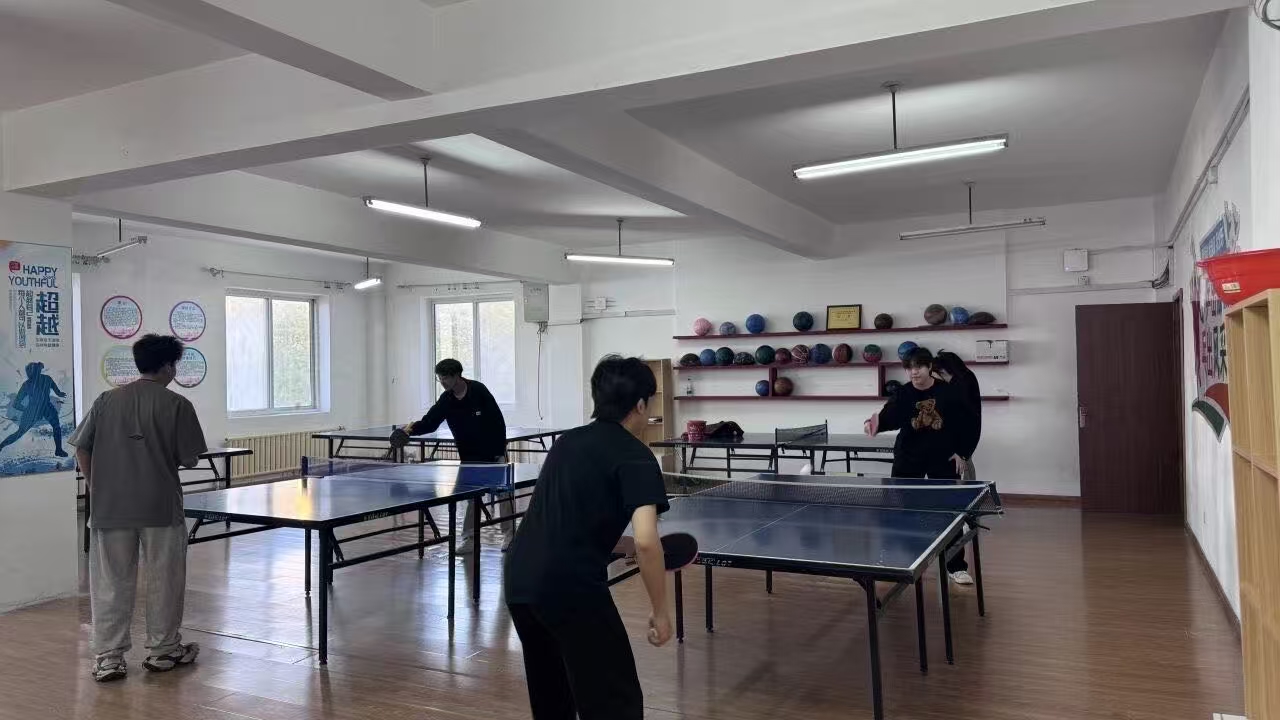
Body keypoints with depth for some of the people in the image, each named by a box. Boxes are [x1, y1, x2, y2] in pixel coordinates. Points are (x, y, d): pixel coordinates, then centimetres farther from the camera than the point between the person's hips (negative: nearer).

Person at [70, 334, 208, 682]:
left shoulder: (107, 401, 3)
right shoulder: (177, 405, -7)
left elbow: (82, 450, 5)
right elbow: (190, 460, -5)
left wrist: (98, 488, 14)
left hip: (110, 507, 3)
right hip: (161, 507, -2)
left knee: (111, 582, 10)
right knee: (164, 580, 12)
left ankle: (108, 658, 14)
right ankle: (162, 650, 23)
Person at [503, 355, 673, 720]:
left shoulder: (566, 441, 17)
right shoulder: (635, 455, -5)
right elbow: (645, 540, -18)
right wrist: (660, 610, -6)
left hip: (518, 579, 8)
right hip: (572, 587, -8)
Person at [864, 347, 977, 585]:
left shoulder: (948, 392, -8)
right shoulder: (903, 394, -7)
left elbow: (968, 423, 0)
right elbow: (890, 417, -23)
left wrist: (962, 453, -4)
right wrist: (876, 423, -45)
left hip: (944, 459, -1)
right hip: (909, 458, 1)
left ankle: (956, 567, 16)